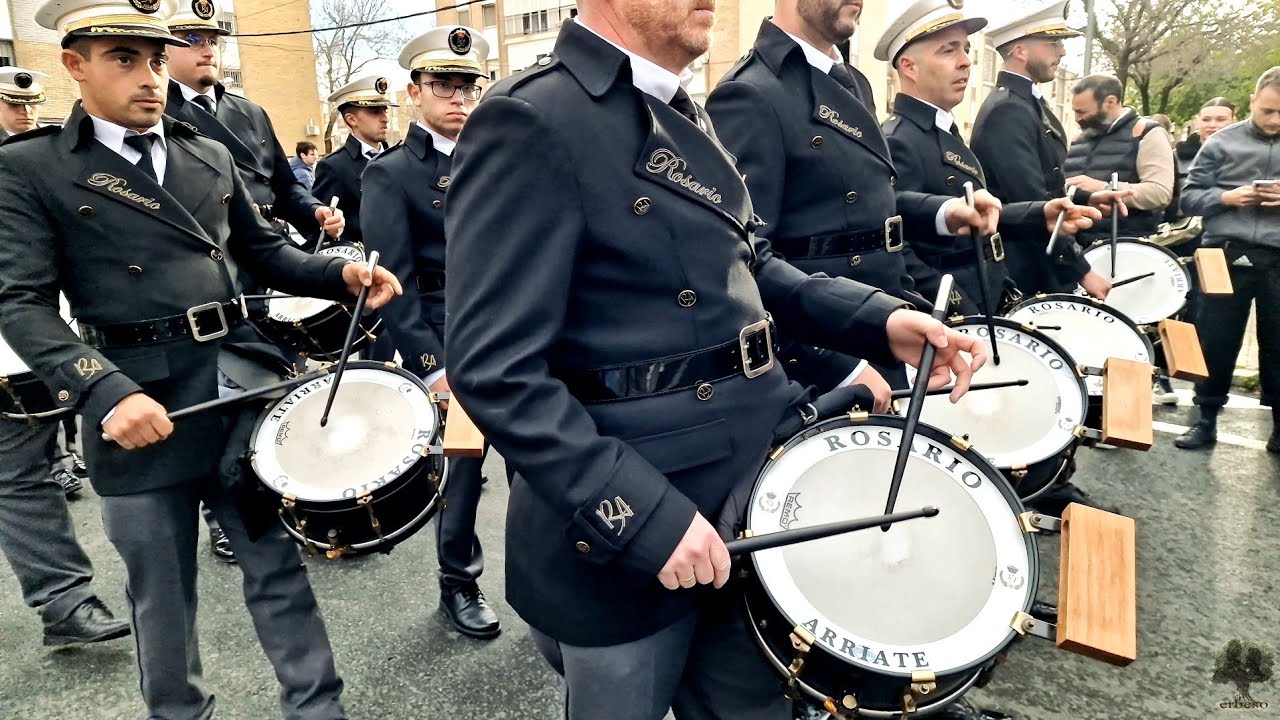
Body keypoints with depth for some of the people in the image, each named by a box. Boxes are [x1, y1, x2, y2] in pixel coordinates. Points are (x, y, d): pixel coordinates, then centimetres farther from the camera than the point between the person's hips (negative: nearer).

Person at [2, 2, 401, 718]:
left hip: (243, 385, 4)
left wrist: (342, 273, -3)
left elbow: (265, 251, 17)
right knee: (163, 596, 13)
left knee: (278, 563, 12)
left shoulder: (211, 156, 11)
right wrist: (108, 391, -25)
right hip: (141, 404, -3)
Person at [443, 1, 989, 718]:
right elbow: (494, 367, -24)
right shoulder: (531, 121, -18)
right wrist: (644, 515, -27)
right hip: (629, 520, -8)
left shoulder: (684, 114, 10)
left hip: (749, 484, 8)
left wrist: (880, 320, 2)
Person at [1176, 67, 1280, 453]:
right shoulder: (1222, 142, 4)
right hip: (1227, 256, -1)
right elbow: (1189, 197, 3)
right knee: (1215, 342, 5)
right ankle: (1206, 419, 16)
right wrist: (1226, 197, -15)